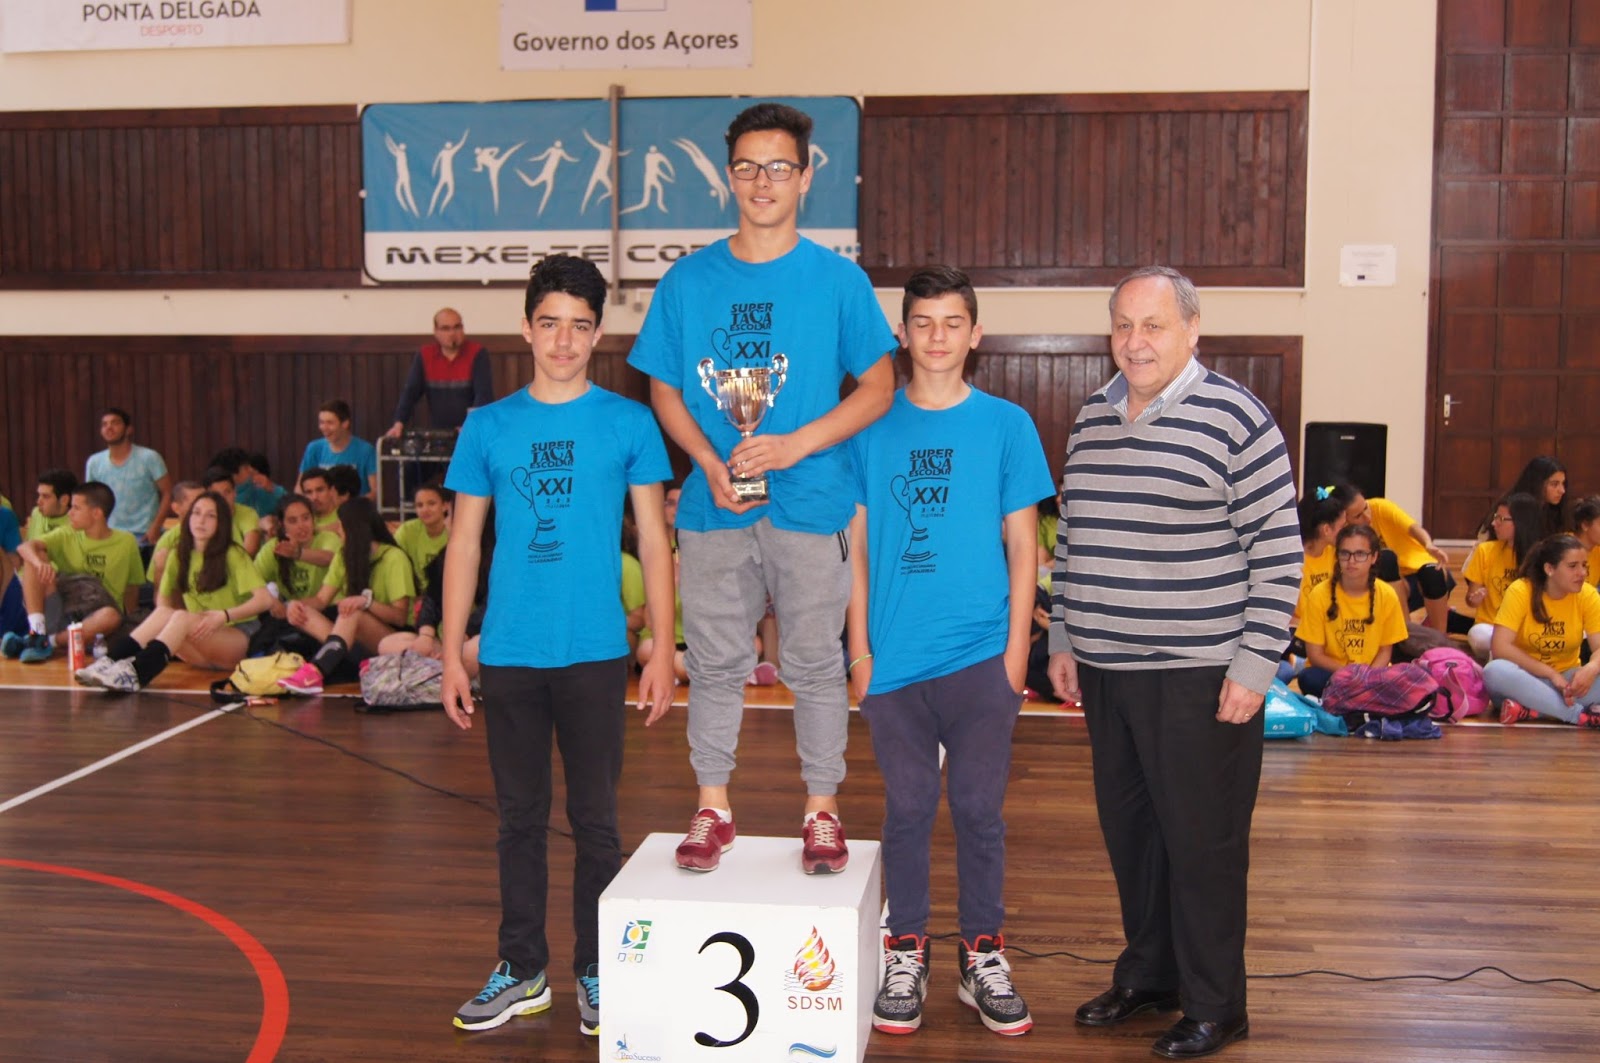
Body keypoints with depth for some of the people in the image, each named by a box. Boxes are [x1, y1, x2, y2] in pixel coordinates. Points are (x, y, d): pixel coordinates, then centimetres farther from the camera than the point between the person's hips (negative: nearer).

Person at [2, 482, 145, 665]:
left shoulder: (126, 542, 2)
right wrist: (39, 562, -30)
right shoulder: (67, 536, 7)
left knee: (112, 617, -38)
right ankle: (37, 631, -25)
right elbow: (24, 547, -9)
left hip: (92, 619, -2)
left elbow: (132, 588, 6)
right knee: (35, 557, -15)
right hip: (60, 612, 3)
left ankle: (48, 642, -26)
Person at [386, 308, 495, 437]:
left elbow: (484, 394, -13)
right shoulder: (424, 355, 5)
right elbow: (410, 391, 0)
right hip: (437, 433, 2)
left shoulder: (477, 354, -5)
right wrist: (399, 424, -15)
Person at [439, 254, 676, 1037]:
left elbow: (654, 543, 2)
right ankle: (522, 970, 24)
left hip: (594, 653, -2)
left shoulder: (628, 423, 1)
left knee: (594, 819, 7)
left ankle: (594, 971, 21)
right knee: (520, 818, 12)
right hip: (508, 654, 2)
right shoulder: (488, 427, 5)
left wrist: (663, 652, -3)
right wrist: (452, 656, 3)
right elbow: (464, 546, 8)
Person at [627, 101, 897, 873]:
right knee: (715, 663, 9)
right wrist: (711, 464, -9)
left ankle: (822, 811, 20)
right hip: (714, 505, 2)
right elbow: (664, 390, 9)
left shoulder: (838, 279, 1)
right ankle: (712, 810, 23)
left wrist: (795, 444, -12)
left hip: (810, 501, -1)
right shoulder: (688, 280, 6)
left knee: (815, 663, 7)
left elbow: (878, 387, 1)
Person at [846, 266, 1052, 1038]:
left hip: (980, 656, 0)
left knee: (979, 809, 7)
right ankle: (905, 956, 23)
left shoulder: (1006, 426, 2)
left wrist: (1016, 650, -2)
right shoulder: (872, 427, 4)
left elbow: (1022, 548, 3)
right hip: (895, 657, 1)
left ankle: (983, 957, 22)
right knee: (907, 809, 9)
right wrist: (859, 650, 2)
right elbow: (857, 547, 6)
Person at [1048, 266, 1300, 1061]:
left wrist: (1254, 665, -13)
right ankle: (1146, 975, 33)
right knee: (1128, 831, 15)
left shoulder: (1234, 419, -9)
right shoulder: (1090, 421, 10)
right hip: (1105, 669, 6)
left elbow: (1279, 552, -10)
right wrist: (1062, 639, 15)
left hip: (1199, 675, -6)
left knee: (1202, 841, 3)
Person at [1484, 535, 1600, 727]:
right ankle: (1580, 714, -33)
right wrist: (1551, 674, -26)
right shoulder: (1520, 591, -15)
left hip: (1565, 679, 2)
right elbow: (1501, 647, -21)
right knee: (1495, 670, -36)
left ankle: (1529, 710, -28)